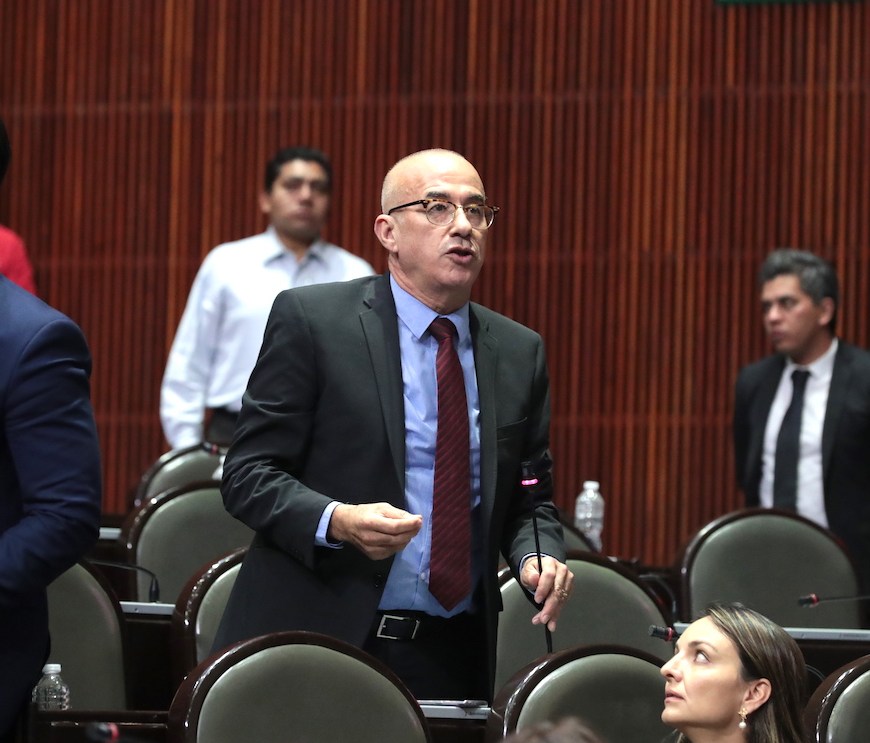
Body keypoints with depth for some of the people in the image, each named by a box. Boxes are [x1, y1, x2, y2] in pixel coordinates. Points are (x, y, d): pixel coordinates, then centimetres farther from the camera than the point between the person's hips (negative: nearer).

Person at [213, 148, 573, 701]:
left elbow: (528, 500, 16)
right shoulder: (310, 320, -3)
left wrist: (540, 556, -7)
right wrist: (336, 521, -23)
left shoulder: (520, 352, 11)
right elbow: (247, 473, -5)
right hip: (319, 639, -4)